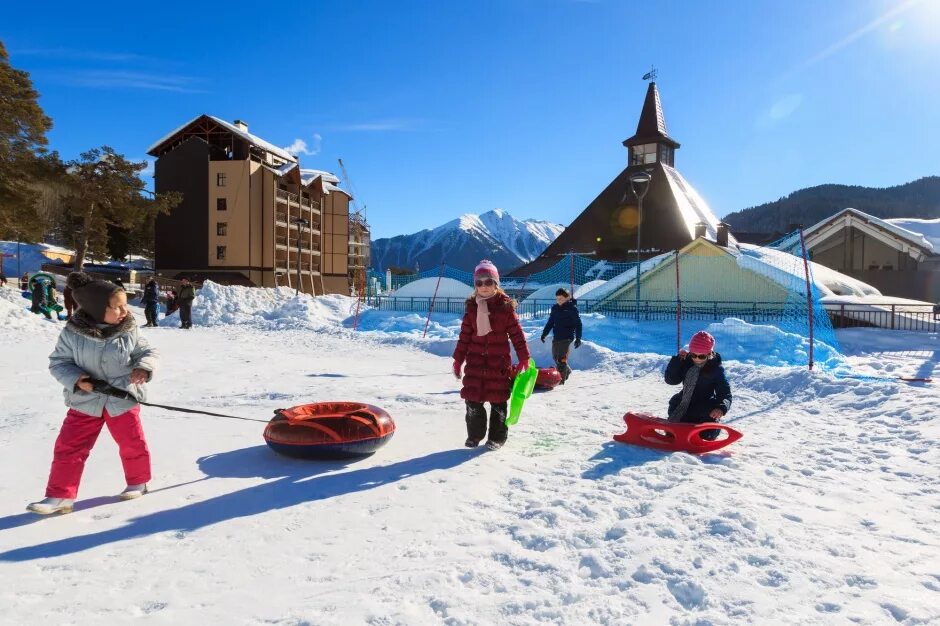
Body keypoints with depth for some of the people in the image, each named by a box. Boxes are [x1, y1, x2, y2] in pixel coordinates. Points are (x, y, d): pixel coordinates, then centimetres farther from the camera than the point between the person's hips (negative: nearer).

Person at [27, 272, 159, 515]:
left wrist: (143, 368, -22)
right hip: (85, 402, 0)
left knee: (133, 444, 9)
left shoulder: (129, 332, -10)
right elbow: (58, 362, -3)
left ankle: (138, 482, 33)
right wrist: (75, 379, -20)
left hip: (123, 400, 0)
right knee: (68, 449, 3)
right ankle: (59, 496, 17)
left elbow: (148, 352, -1)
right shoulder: (72, 333, -12)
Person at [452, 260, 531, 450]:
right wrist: (458, 360, 8)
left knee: (497, 400, 5)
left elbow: (516, 333, -2)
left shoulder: (505, 306, -4)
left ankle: (497, 437, 21)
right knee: (472, 399, 5)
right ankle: (474, 434, 24)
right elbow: (465, 335, 9)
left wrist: (524, 358, -4)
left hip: (499, 362, -3)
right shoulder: (471, 307, 6)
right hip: (475, 360, 3)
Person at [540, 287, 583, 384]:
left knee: (561, 358, -9)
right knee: (555, 357, 14)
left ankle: (561, 378, -3)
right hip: (556, 337, 7)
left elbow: (578, 324, -8)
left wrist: (578, 338, -13)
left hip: (566, 337, -7)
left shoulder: (572, 308, -7)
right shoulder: (555, 308, 10)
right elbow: (550, 322, 19)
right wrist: (544, 333, 15)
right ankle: (567, 371, 36)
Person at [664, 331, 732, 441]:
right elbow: (670, 380, -4)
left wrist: (721, 408, -35)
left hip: (705, 412, -4)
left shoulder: (716, 369, -11)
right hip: (683, 409, 4)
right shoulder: (686, 363, 0)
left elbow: (725, 393, -13)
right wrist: (677, 359, -14)